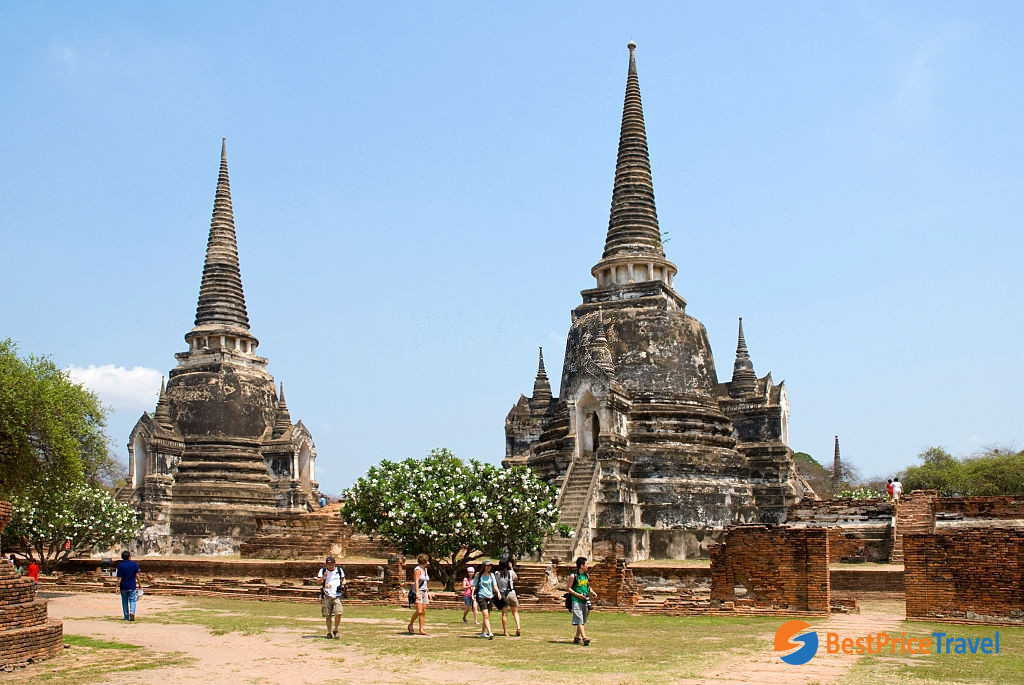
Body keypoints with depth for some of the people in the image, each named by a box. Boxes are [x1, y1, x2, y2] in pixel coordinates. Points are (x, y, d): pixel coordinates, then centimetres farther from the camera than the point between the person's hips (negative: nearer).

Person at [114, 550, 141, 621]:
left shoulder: (120, 565, -6)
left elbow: (119, 578, -8)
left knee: (125, 602, 11)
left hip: (123, 587, 0)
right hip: (132, 586, 0)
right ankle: (132, 612, -20)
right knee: (132, 600, 5)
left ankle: (126, 617, 15)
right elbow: (137, 575, -1)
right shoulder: (134, 564, -3)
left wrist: (117, 587, -2)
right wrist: (139, 584, 9)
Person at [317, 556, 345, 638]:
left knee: (338, 613, -14)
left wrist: (342, 585, 1)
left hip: (337, 595, 0)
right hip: (326, 596, 0)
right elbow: (319, 582, -4)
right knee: (328, 616, 3)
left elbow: (343, 579, 22)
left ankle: (335, 630, 5)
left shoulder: (339, 570, 9)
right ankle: (329, 632, 16)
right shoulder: (323, 571, 5)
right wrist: (323, 577, -23)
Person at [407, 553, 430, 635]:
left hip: (424, 592, 8)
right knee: (419, 611, -16)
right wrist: (417, 593, -29)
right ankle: (410, 625, 4)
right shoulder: (417, 570, -10)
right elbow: (416, 582, -19)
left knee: (423, 612, 1)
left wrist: (428, 593, 21)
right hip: (418, 592, -8)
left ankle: (421, 630, 1)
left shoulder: (425, 569, 16)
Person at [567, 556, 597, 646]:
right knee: (579, 620, -13)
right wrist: (578, 595, -17)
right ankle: (584, 638, -22)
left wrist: (592, 592, 6)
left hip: (585, 600, 7)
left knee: (582, 621, 11)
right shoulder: (573, 576, -7)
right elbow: (569, 588, -6)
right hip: (576, 600, -7)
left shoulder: (586, 575, 12)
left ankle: (577, 637, 22)